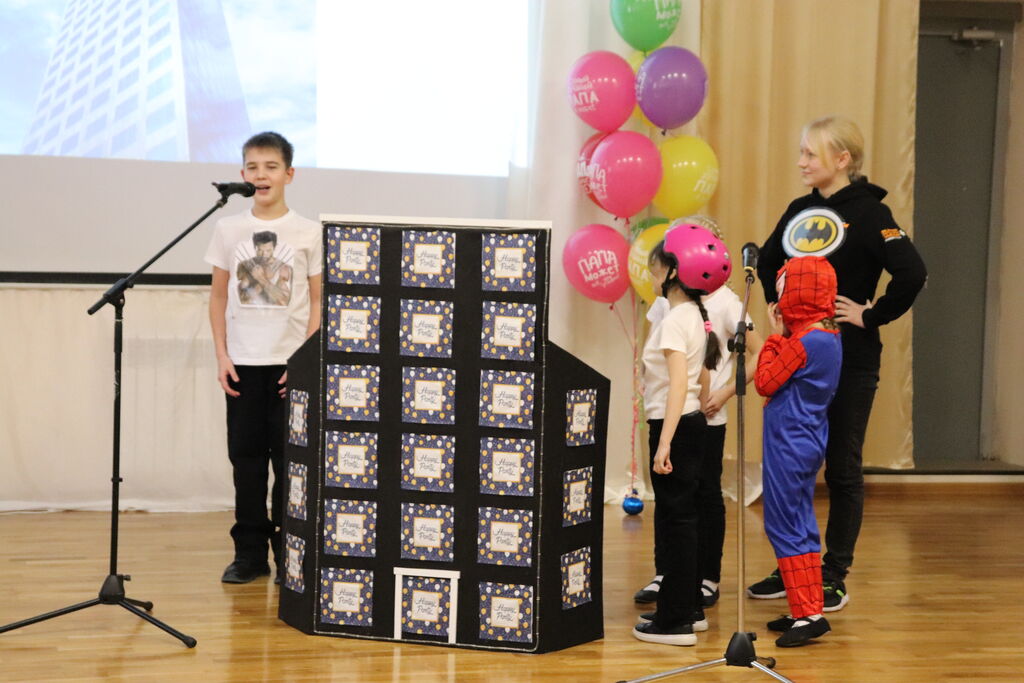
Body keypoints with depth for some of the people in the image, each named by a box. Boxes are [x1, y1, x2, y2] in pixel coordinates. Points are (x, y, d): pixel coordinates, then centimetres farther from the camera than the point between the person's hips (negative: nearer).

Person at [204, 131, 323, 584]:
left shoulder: (308, 234, 0)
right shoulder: (228, 230, 5)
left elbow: (318, 303, 1)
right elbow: (218, 297, 9)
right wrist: (221, 355, 0)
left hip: (291, 364, -2)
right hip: (242, 363, 2)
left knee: (289, 460, 2)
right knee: (246, 460, 5)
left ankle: (289, 554, 13)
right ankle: (250, 553, 14)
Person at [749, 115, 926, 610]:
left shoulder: (868, 212, -12)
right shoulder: (800, 211, 8)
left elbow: (912, 273, -24)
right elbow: (768, 262, 26)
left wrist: (871, 316, -17)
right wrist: (777, 302, 13)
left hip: (848, 361, -7)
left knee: (841, 467, 3)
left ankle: (834, 577, 12)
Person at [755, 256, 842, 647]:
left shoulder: (802, 341, -19)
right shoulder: (829, 338, 10)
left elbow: (765, 382, -14)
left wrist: (775, 336, -6)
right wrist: (782, 335, 5)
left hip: (789, 447, -10)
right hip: (808, 443, 10)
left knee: (786, 529, -4)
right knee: (800, 527, 15)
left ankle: (808, 613, -3)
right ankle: (808, 610, 21)